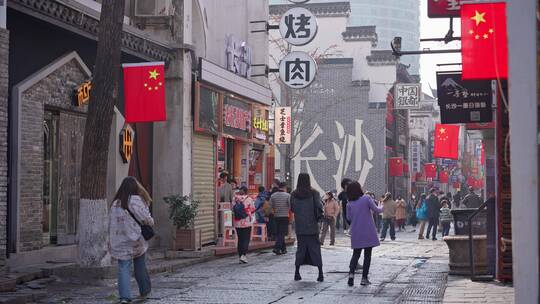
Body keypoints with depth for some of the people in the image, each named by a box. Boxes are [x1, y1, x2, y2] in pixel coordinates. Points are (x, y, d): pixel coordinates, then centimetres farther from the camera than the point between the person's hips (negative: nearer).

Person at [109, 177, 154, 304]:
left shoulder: (115, 203, 6)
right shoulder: (136, 200, -10)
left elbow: (111, 223, 9)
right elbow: (147, 219, -13)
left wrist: (112, 240, 17)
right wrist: (151, 221, 8)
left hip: (120, 243, 3)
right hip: (137, 241, -3)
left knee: (123, 269, 1)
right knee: (140, 267, 14)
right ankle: (144, 291, 28)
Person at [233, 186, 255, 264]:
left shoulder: (235, 199, -1)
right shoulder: (248, 199, -9)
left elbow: (233, 210, 2)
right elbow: (252, 210, -3)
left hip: (237, 223, 3)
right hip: (246, 222, -3)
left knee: (240, 239, 12)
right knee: (246, 239, 0)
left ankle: (240, 255, 14)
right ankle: (243, 255, -15)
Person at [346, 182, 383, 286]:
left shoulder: (350, 204, 1)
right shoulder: (366, 198, -8)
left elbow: (349, 217, 6)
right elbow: (376, 210, -4)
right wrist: (381, 208, 17)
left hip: (356, 234, 3)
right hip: (368, 233, -3)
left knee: (356, 254, 12)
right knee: (367, 255, 6)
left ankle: (351, 273, -11)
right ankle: (364, 278, 3)